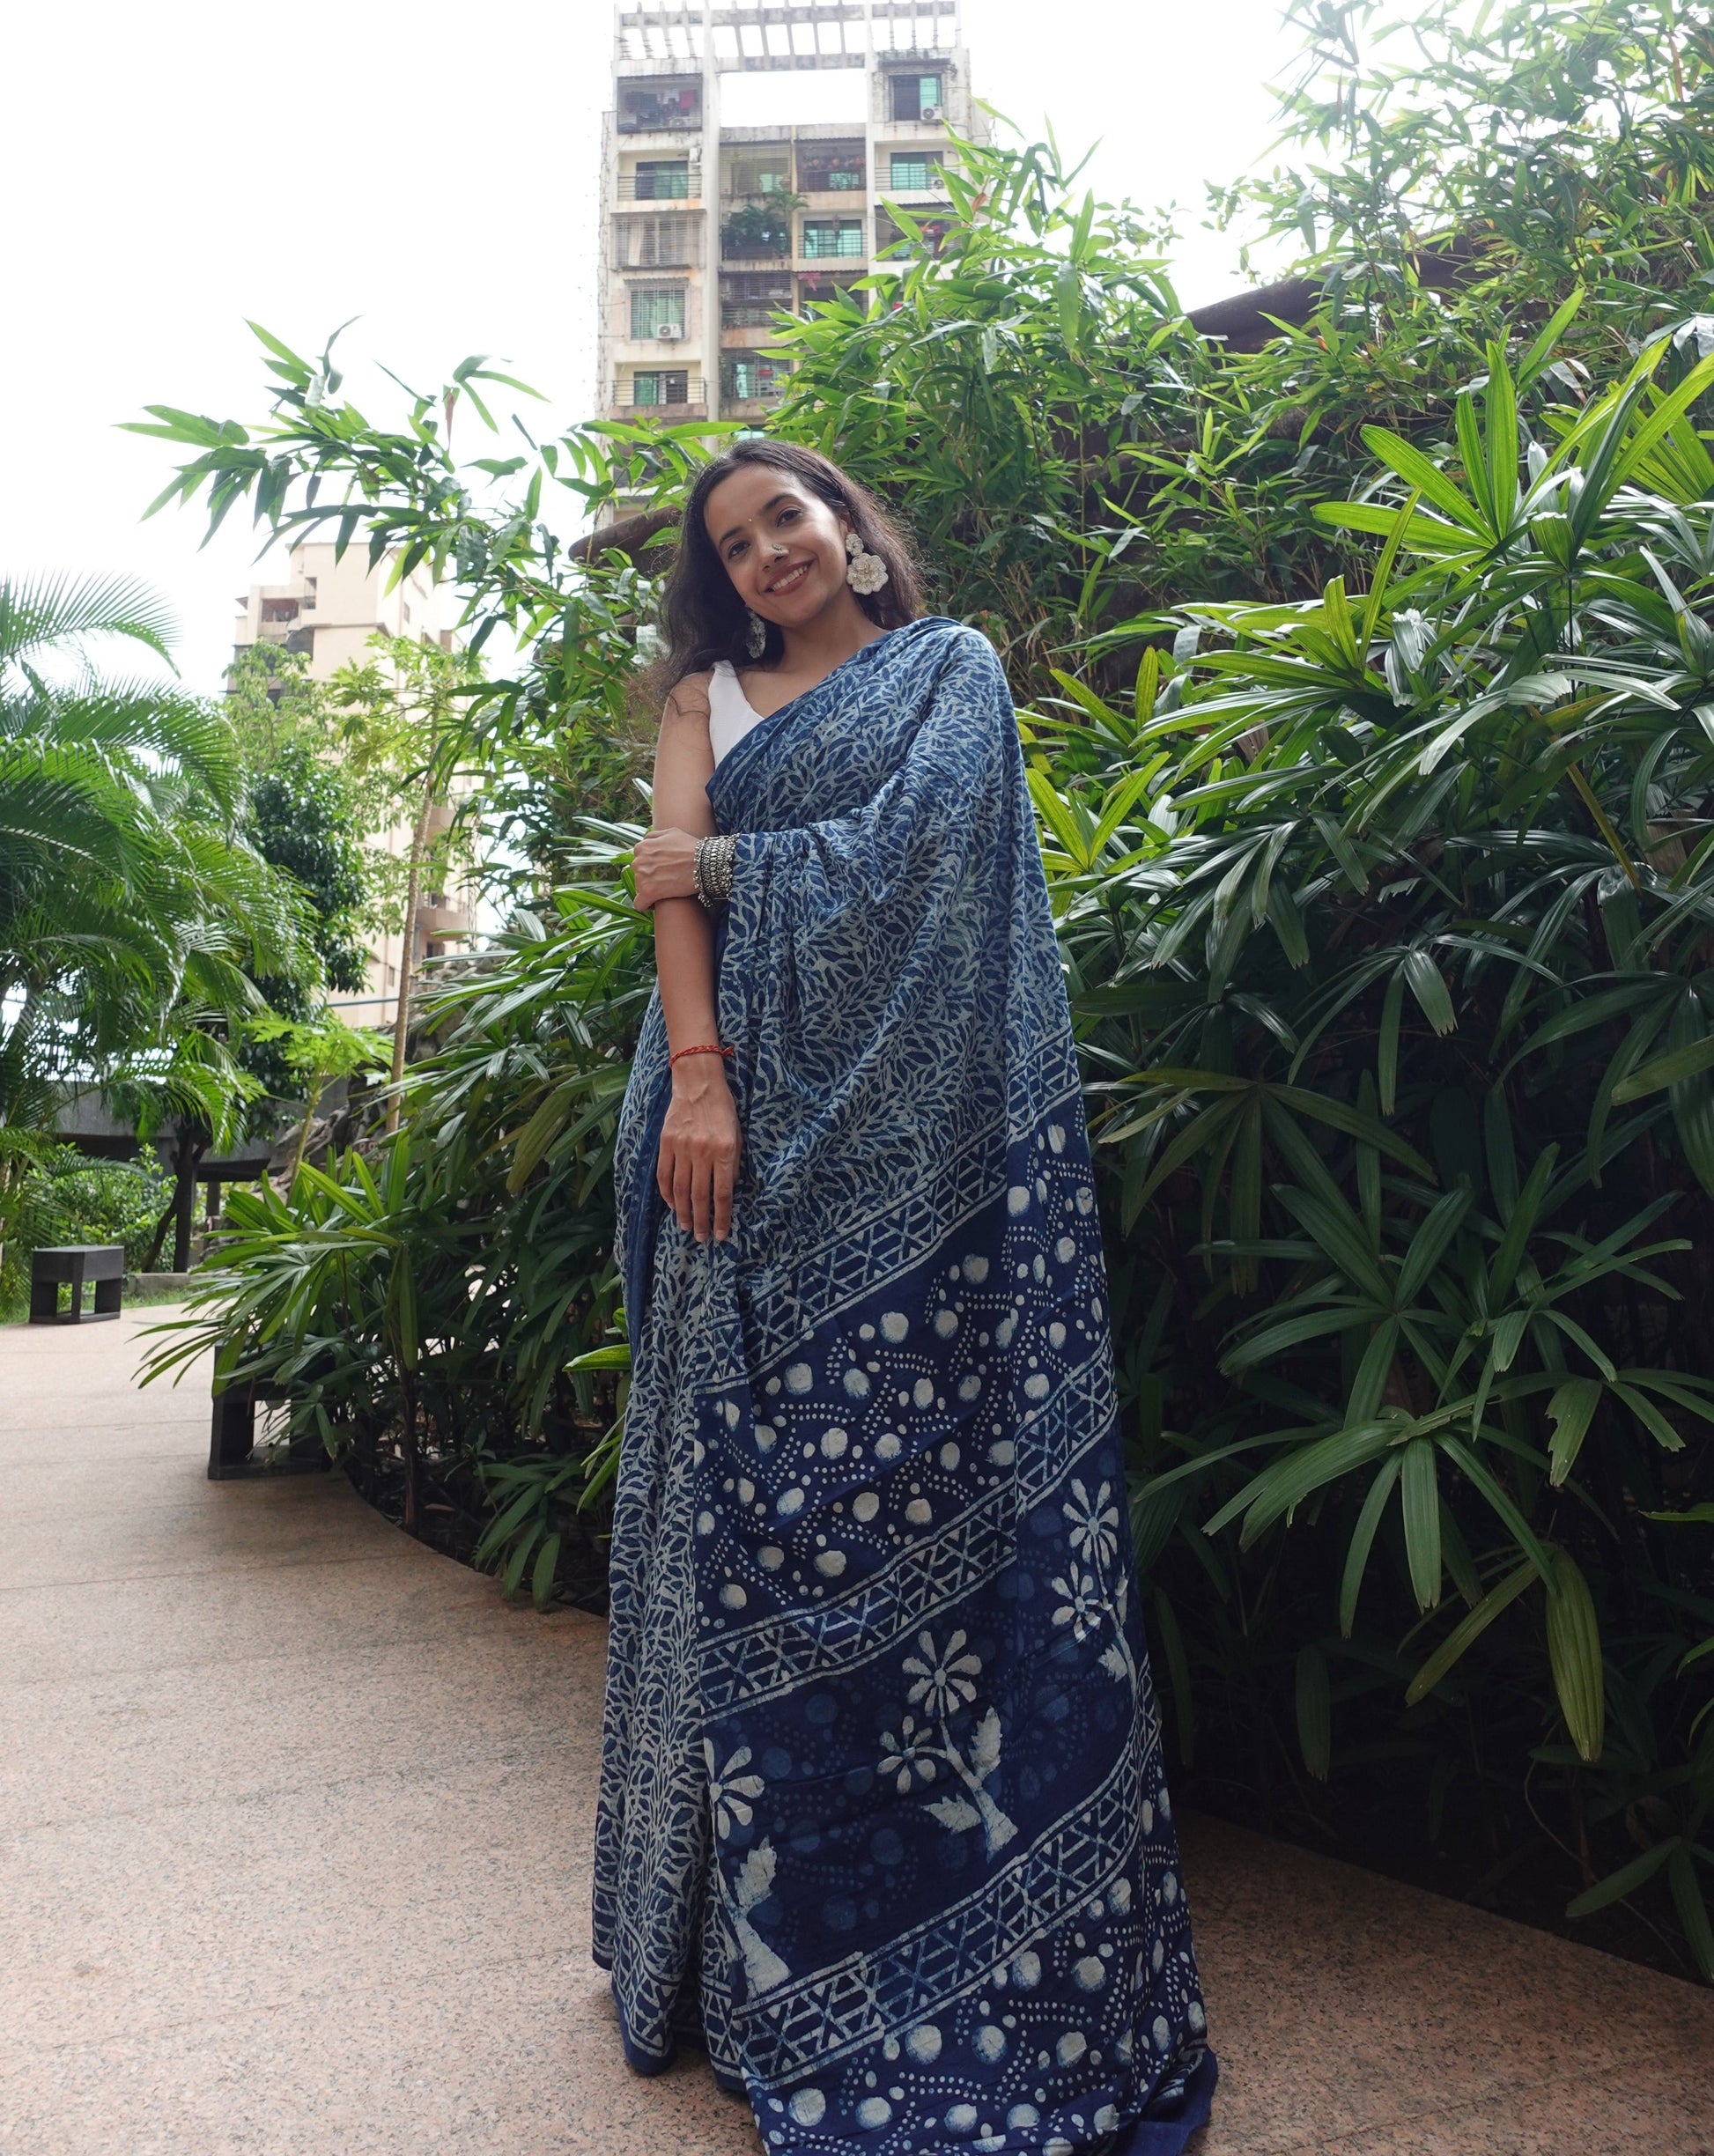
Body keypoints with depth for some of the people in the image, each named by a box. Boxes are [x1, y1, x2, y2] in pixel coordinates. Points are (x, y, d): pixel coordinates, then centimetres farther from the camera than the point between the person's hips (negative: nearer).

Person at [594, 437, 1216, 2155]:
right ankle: (762, 1917, 13)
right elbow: (675, 881, 5)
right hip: (758, 1112, 3)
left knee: (926, 1463, -5)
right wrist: (695, 1079, -10)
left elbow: (911, 847, -4)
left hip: (916, 1125, -2)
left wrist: (716, 862, 4)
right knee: (748, 1474, 0)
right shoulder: (709, 693, 21)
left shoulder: (951, 666, 14)